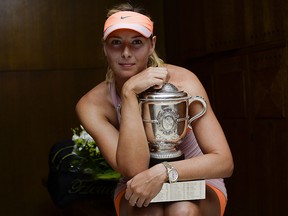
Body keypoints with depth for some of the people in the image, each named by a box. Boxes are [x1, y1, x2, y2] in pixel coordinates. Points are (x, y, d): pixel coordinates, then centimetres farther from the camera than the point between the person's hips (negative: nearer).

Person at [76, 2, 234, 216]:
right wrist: (129, 93, -34)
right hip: (136, 189, 1)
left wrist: (162, 172, -37)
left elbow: (224, 162, -22)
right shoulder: (91, 105, -17)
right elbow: (134, 169, -30)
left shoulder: (181, 80, -20)